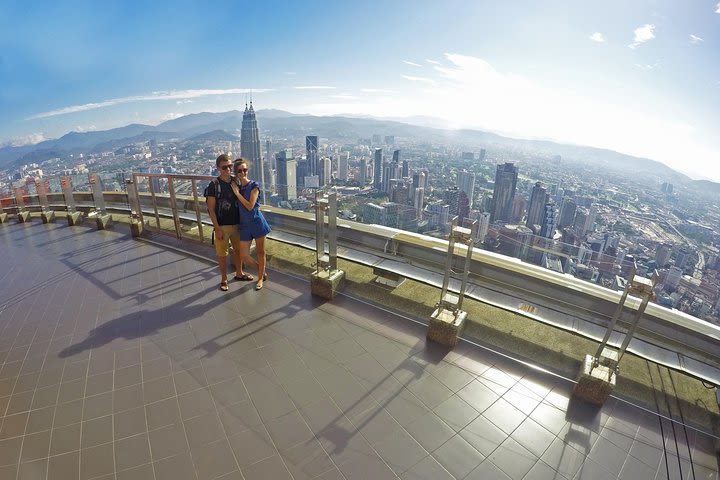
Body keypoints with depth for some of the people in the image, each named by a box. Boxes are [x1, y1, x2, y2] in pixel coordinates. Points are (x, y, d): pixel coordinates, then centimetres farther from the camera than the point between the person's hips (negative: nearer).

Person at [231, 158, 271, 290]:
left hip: (257, 222, -4)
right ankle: (262, 271, 28)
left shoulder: (254, 185, -8)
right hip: (244, 224, 5)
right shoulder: (236, 186, 6)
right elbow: (238, 206, 12)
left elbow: (250, 206, -17)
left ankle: (260, 277, 29)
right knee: (243, 257, 3)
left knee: (260, 252, 9)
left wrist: (237, 193, -13)